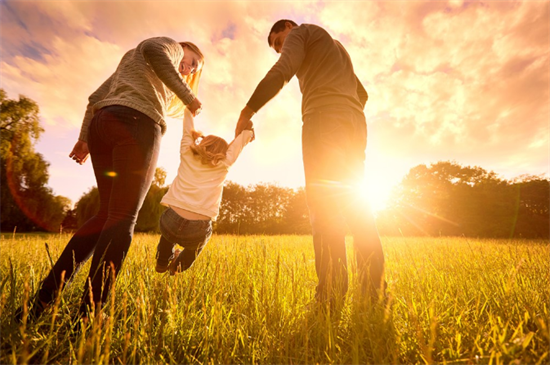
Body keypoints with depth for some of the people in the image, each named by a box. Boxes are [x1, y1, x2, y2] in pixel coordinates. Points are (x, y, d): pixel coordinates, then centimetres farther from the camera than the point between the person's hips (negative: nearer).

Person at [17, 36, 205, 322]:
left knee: (107, 215, 7)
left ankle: (42, 300, 4)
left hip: (101, 124, 8)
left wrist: (84, 137, 22)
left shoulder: (129, 61, 40)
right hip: (136, 123, -8)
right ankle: (88, 314, -14)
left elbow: (96, 97, 29)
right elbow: (153, 50, -9)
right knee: (122, 218, -12)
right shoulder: (171, 46, 19)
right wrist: (188, 96, -7)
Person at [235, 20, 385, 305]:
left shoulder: (301, 32, 17)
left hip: (324, 117, -7)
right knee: (353, 201, 1)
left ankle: (331, 295, -21)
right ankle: (375, 290, -3)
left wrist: (247, 111, -6)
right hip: (356, 124, 8)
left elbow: (281, 72, -5)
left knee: (323, 200, -17)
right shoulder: (337, 48, 40)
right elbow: (362, 94, 35)